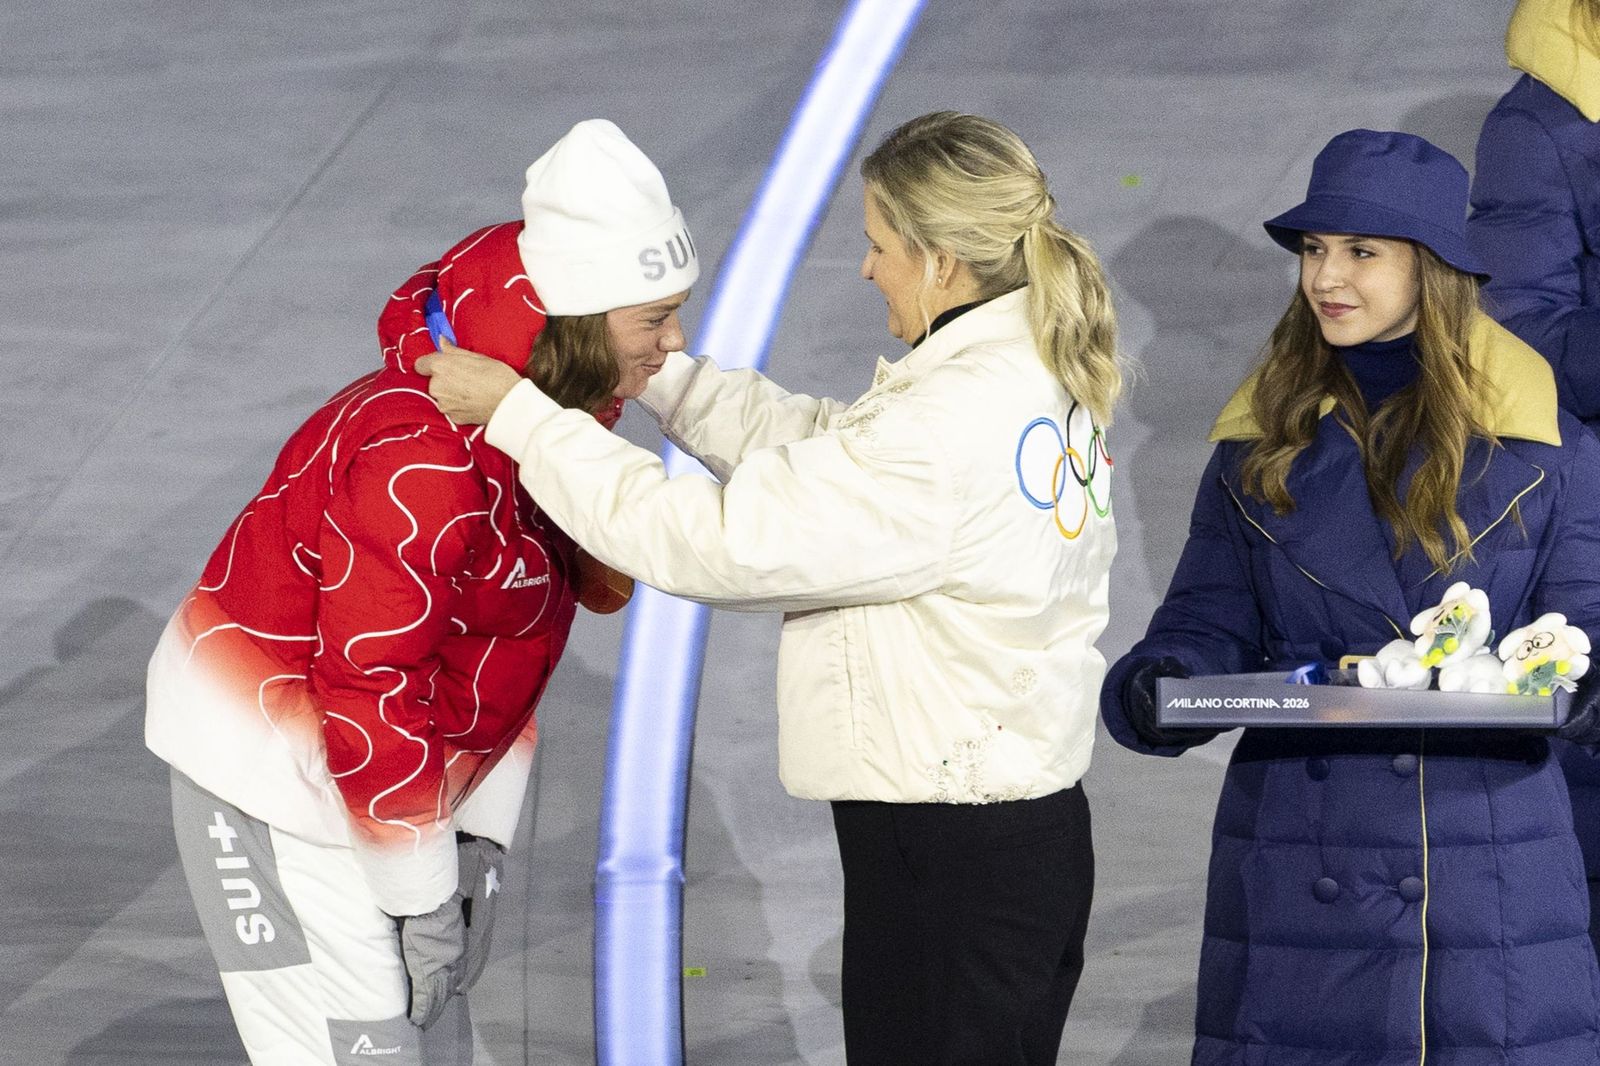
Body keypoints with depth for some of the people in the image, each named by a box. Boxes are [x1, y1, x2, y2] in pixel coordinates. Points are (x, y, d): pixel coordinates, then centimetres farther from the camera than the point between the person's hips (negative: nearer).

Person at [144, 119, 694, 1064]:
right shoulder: (423, 461, -30)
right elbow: (371, 684, -27)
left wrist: (479, 841, 5)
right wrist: (424, 898, -19)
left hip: (377, 760, 9)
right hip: (270, 769, -9)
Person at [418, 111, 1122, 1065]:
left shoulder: (948, 432, -24)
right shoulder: (1041, 379, 5)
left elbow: (712, 539, -20)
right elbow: (825, 442, 15)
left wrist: (517, 414, -12)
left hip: (947, 864, -9)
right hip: (1033, 832, 9)